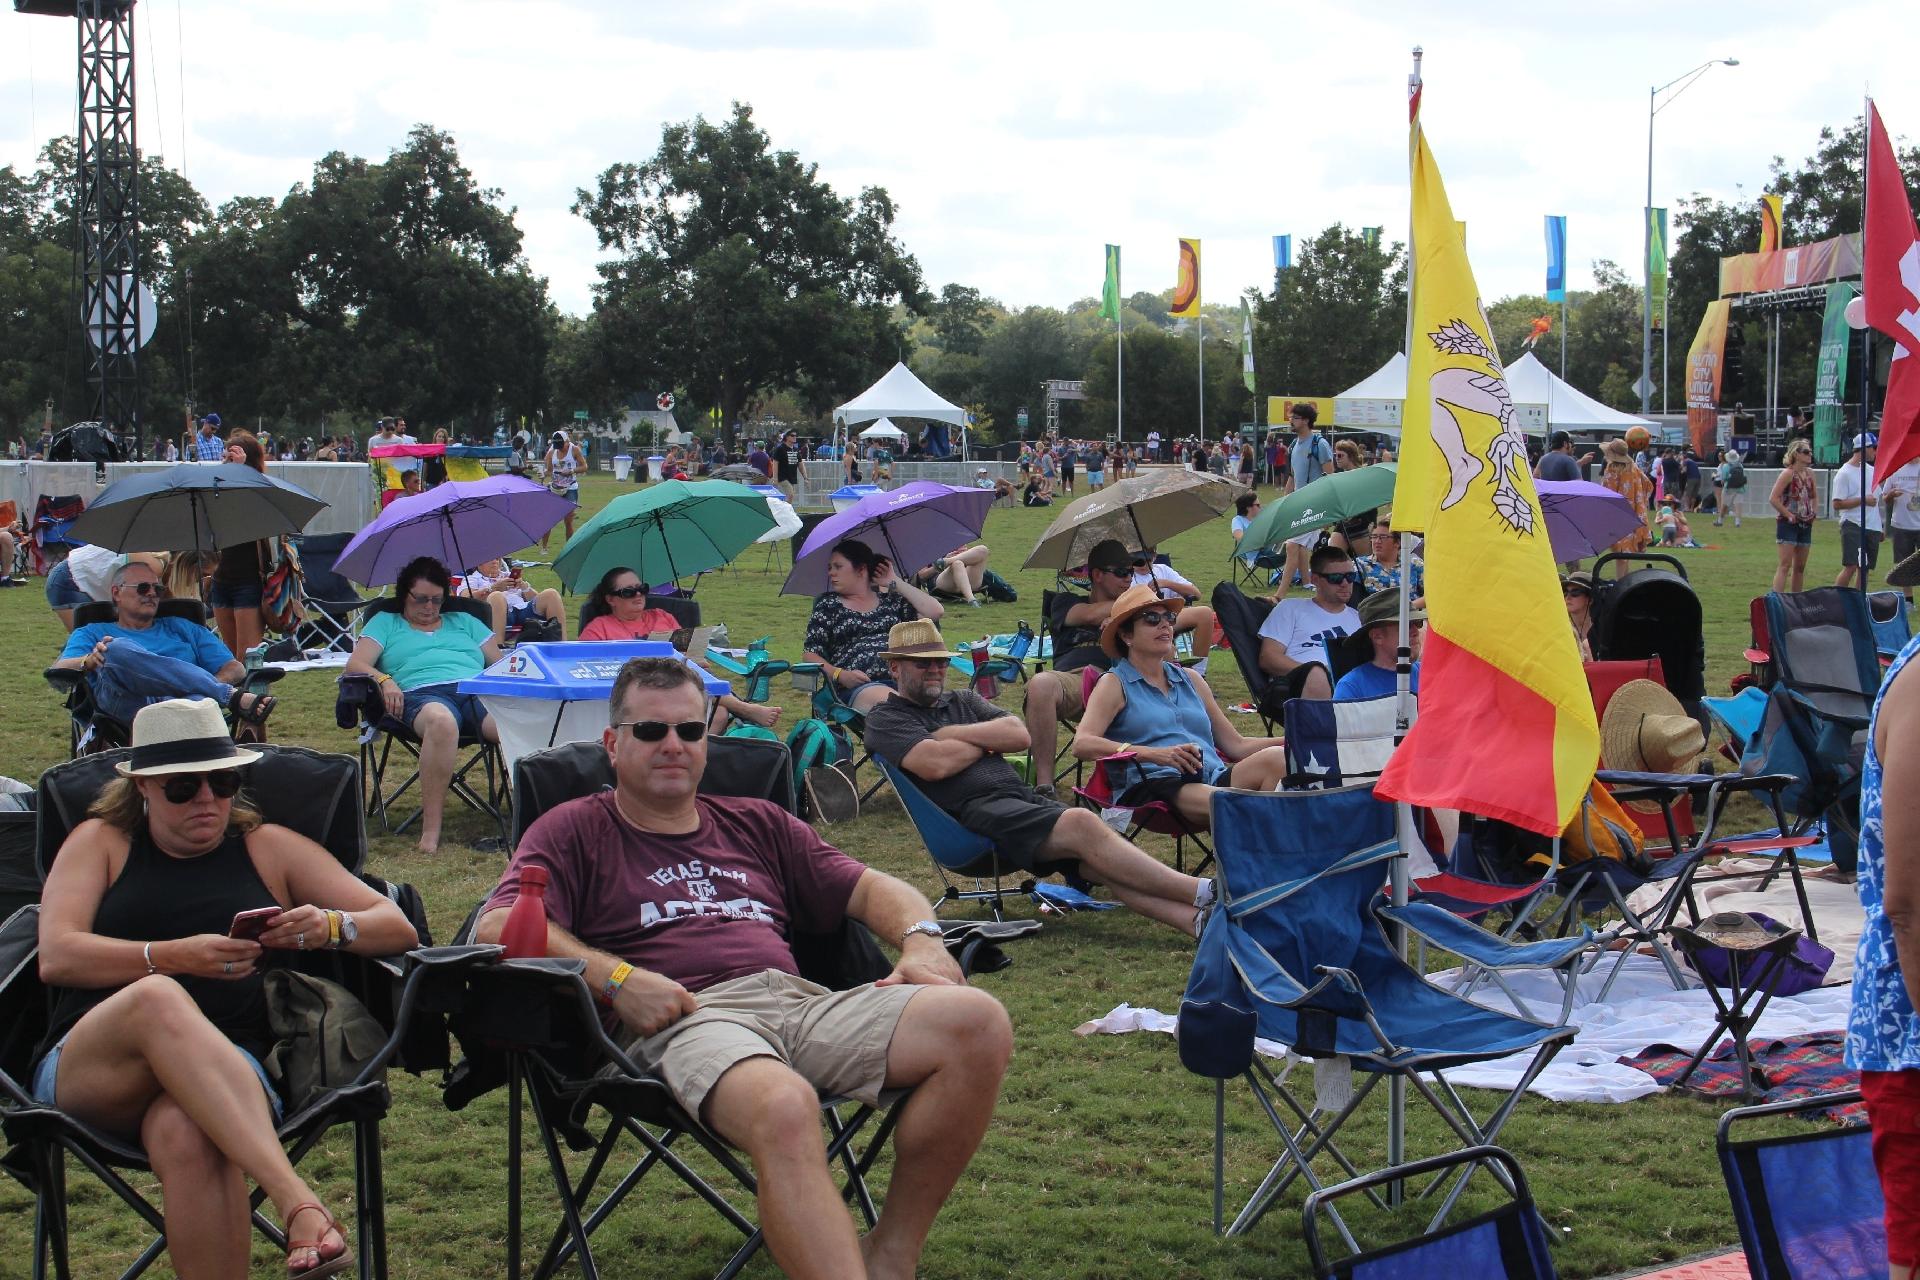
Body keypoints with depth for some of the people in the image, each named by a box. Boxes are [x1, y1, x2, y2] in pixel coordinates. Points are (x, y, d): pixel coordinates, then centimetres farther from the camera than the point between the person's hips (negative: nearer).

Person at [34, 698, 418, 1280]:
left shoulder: (269, 848, 23)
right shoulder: (100, 841, 20)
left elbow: (398, 929, 17)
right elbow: (56, 957, 2)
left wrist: (329, 926, -6)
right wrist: (178, 957, -13)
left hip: (226, 1072, 1)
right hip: (86, 1069, 0)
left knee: (189, 1138, -39)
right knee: (158, 999, -38)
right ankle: (298, 1204, -50)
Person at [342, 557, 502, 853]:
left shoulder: (463, 622, 35)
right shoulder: (386, 622, 29)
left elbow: (500, 662, 27)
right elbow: (355, 665, 15)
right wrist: (385, 680, -6)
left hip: (479, 691, 3)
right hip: (423, 694, -3)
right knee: (441, 721, -43)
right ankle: (430, 830, -43)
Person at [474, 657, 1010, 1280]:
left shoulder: (757, 825, 32)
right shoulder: (574, 830, 18)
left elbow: (870, 888, 29)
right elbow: (500, 927, 2)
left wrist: (920, 941, 6)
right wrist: (617, 977, -11)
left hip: (802, 1002, 5)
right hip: (681, 1021, -5)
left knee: (978, 1023, -21)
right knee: (784, 1107, -41)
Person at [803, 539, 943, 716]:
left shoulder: (890, 600, 23)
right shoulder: (828, 604, 20)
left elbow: (935, 612, 10)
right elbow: (811, 654, 13)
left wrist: (896, 582, 17)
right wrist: (841, 675, -7)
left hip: (902, 680, 2)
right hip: (857, 687, -2)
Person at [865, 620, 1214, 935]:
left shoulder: (963, 701, 28)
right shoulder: (885, 720, 7)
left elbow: (1020, 736, 12)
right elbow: (936, 764, -12)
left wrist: (957, 734, 2)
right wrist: (987, 739, 5)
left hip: (1022, 796, 7)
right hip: (974, 812, -7)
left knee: (1104, 864, -19)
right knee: (1082, 825, -28)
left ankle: (1193, 919, -37)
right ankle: (1202, 893, -33)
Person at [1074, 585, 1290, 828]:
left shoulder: (1190, 680, 28)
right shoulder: (1115, 684, 11)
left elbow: (1236, 745, 29)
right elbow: (1082, 744, -7)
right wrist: (1154, 754, -21)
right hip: (1153, 786, -6)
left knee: (1277, 758, -27)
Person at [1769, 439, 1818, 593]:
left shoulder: (1809, 473, 11)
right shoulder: (1788, 473, -11)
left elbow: (1813, 497, 25)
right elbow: (1773, 499, -17)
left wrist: (1814, 510, 7)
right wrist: (1788, 515, -18)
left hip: (1805, 524, 7)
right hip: (1788, 524, -7)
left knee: (1800, 567, 10)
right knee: (1785, 564, -14)